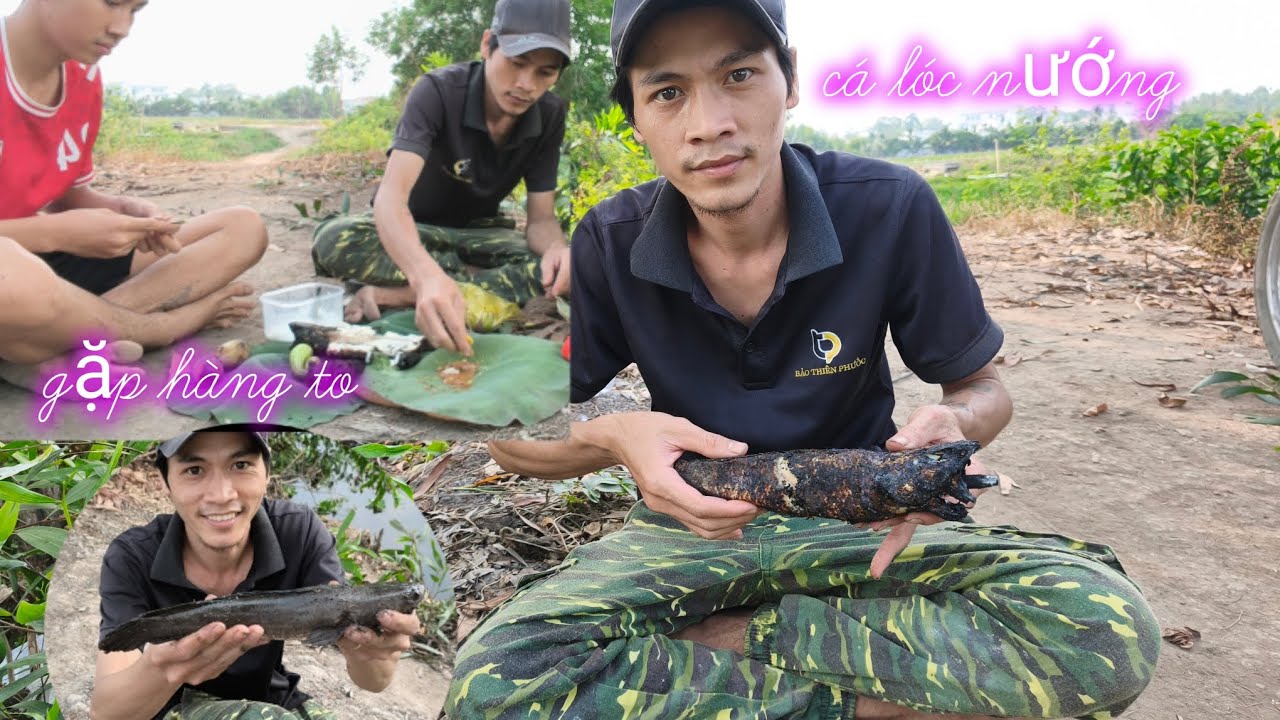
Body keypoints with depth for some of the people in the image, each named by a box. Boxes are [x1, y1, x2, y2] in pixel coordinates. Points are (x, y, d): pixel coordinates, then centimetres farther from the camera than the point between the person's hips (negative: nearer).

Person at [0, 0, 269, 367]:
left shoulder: (84, 78, 5)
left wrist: (128, 211, -7)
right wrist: (56, 232, -24)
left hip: (49, 266, 8)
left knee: (243, 228, 0)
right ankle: (178, 320, -14)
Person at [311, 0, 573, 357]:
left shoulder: (550, 116, -14)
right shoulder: (437, 91, -27)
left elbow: (542, 219, -13)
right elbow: (391, 195, -40)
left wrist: (556, 248, -41)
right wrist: (427, 275, -62)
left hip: (477, 232, 3)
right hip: (410, 229, -3)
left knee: (560, 269, -29)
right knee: (334, 240, -36)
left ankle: (393, 295, -27)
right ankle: (480, 277, -21)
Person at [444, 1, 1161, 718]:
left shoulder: (892, 210, -14)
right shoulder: (609, 246, -12)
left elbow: (982, 387, 0)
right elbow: (511, 439, -5)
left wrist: (954, 422, -26)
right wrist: (616, 436, -28)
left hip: (855, 524, 1)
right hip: (695, 526, 0)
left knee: (1109, 628, -28)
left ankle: (730, 633, -15)